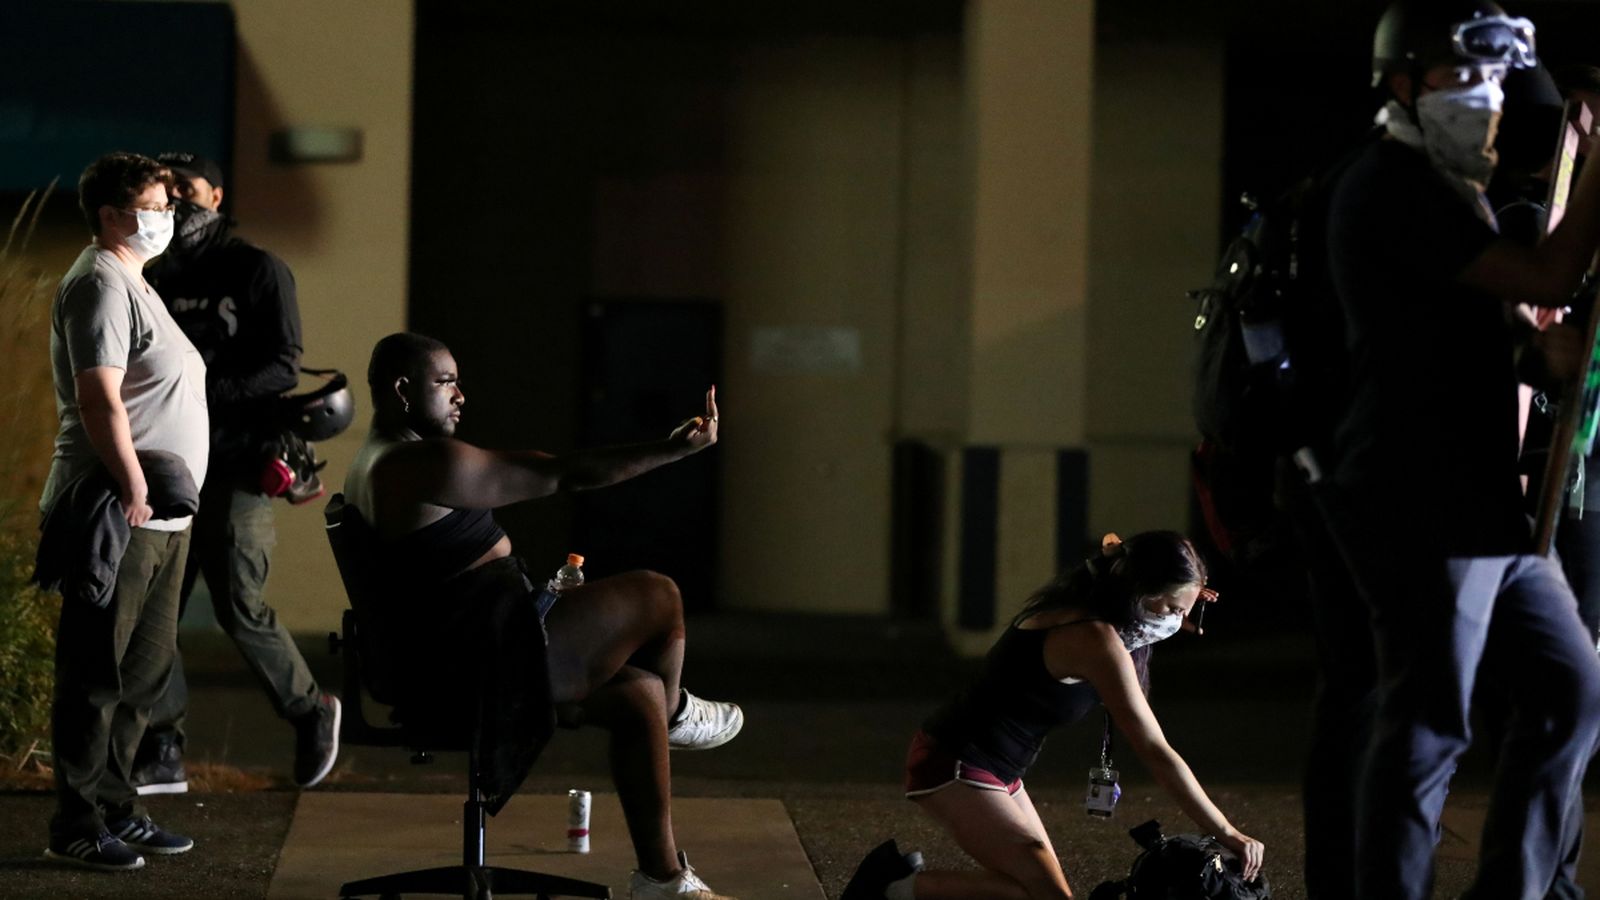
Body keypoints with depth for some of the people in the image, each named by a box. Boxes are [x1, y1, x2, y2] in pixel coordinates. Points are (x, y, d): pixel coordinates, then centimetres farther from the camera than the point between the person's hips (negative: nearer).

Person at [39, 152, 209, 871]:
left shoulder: (135, 284, 21)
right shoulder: (100, 283, -11)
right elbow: (100, 398, -21)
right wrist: (134, 488, -24)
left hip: (161, 515, 10)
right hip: (119, 514, -10)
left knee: (145, 668, 14)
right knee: (97, 675, -6)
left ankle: (114, 809, 22)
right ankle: (76, 827, -2)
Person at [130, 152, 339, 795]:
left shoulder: (257, 271, -2)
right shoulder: (158, 278, 16)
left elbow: (284, 367, -10)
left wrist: (207, 391, -21)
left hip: (235, 466, -6)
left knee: (239, 606, -7)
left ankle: (311, 712, 15)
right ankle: (161, 754, 5)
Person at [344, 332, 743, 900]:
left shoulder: (376, 467, 16)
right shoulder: (425, 464, -19)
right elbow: (564, 474, -19)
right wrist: (673, 449, -14)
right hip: (487, 667, -11)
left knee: (638, 693, 15)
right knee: (658, 596, -2)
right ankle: (675, 713, 28)